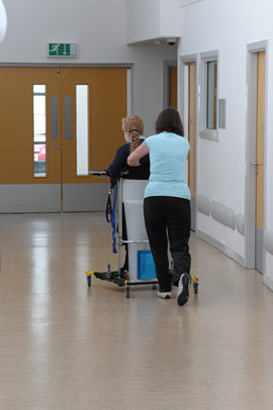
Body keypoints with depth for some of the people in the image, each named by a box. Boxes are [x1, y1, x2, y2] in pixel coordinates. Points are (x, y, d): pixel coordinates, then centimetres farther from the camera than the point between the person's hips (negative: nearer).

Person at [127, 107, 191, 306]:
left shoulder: (152, 141, 9)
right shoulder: (185, 143, 14)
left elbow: (132, 160, 27)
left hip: (154, 196, -1)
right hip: (180, 197, 1)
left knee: (158, 245, 13)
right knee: (179, 245, 2)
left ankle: (165, 288, 14)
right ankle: (182, 274, -27)